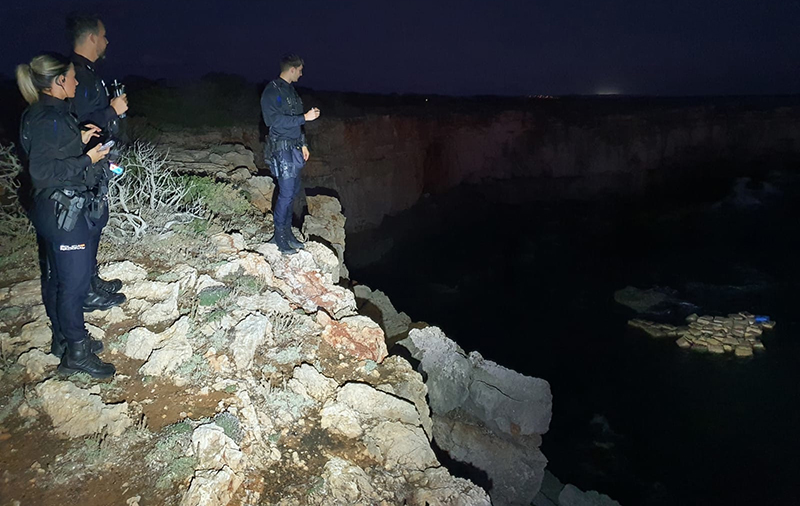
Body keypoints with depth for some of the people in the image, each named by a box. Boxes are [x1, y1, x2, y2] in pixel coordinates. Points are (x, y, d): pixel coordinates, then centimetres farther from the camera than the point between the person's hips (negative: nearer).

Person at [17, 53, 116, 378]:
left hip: (52, 210, 11)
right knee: (76, 280, -3)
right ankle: (77, 353, 8)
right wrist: (87, 159, -19)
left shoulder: (43, 114, 11)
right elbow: (43, 170, -24)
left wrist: (79, 140, 8)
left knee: (58, 277, 18)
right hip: (63, 210, -11)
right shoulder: (50, 119, -19)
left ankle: (63, 339, 32)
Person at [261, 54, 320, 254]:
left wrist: (303, 144, 19)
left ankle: (287, 231, 19)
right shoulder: (272, 91, -11)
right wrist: (305, 117, -21)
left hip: (294, 147, 9)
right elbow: (277, 120, -21)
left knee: (293, 190, 10)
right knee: (287, 192, -10)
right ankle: (280, 235, 1)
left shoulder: (290, 91, 17)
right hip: (281, 148, -9)